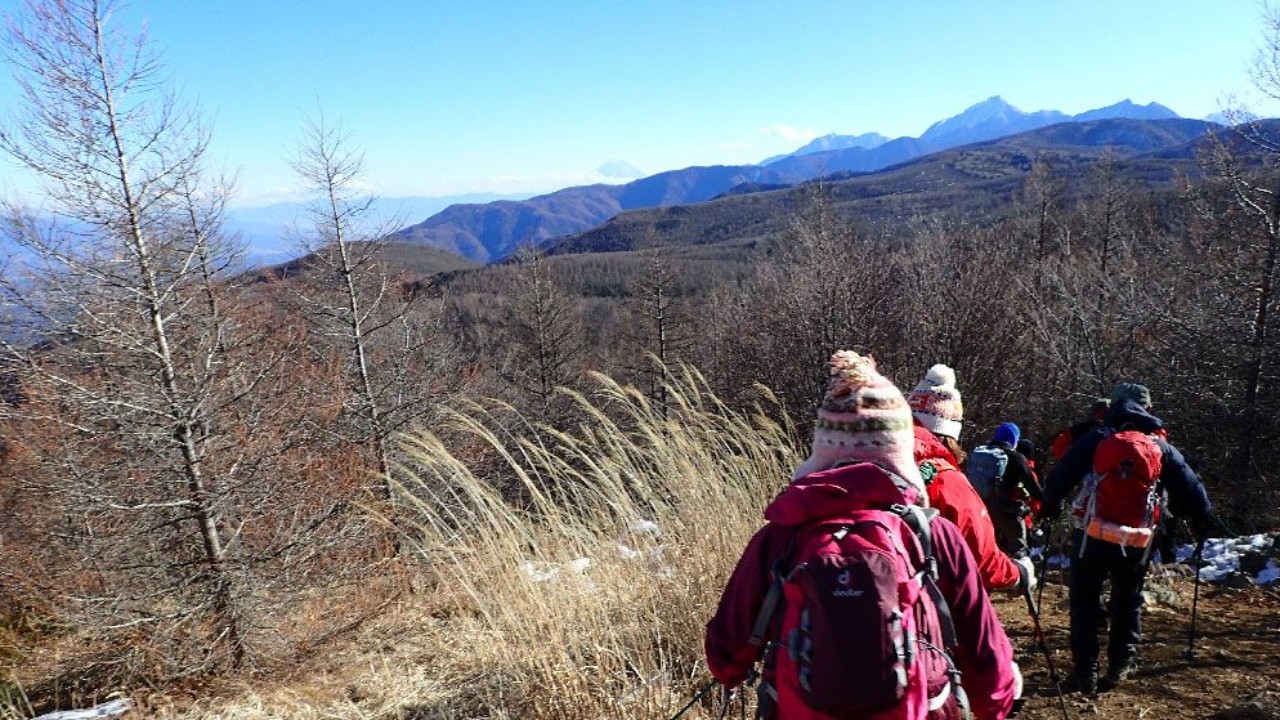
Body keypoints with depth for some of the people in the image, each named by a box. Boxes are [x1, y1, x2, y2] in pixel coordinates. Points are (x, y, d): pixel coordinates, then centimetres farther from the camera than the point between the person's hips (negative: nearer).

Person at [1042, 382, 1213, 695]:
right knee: (1127, 604, 20)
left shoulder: (1096, 438, -2)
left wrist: (1051, 503, 18)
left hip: (1091, 535, -2)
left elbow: (1061, 475, 1)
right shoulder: (1162, 447, 4)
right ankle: (1121, 665, 19)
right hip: (1135, 541, 2)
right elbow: (1189, 487, 11)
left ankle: (1085, 671, 8)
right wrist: (1201, 519, 28)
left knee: (1084, 603, 8)